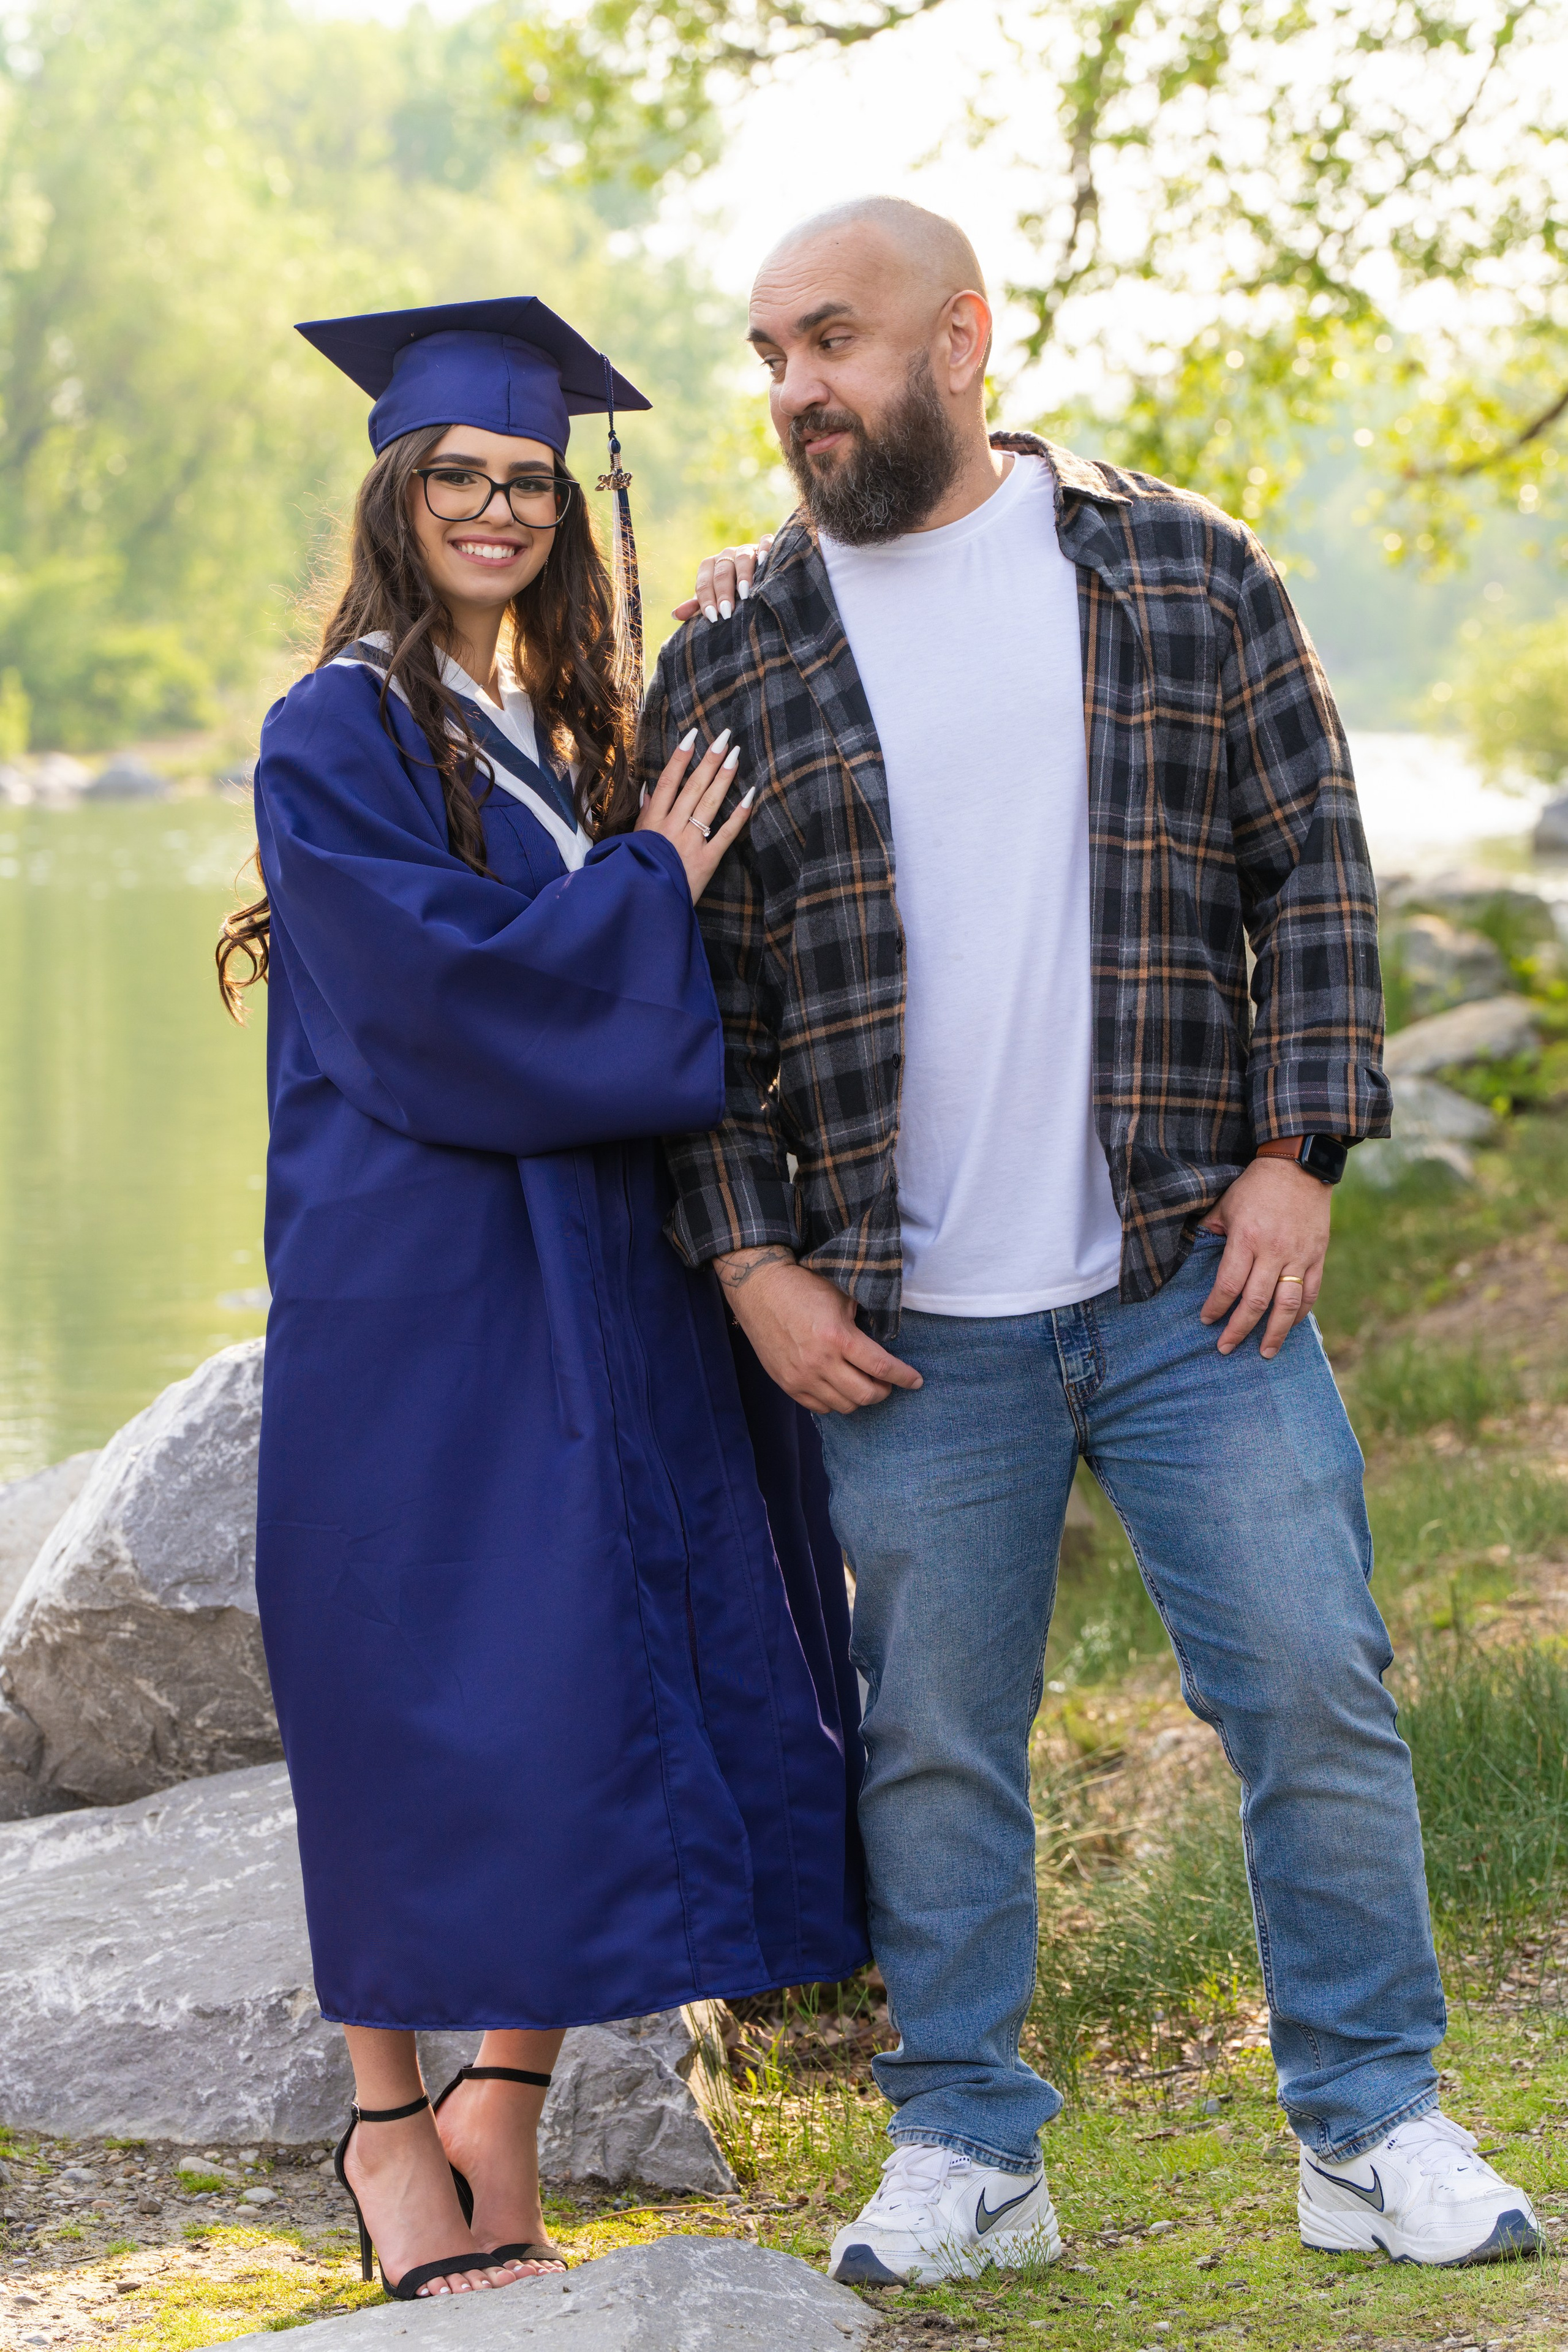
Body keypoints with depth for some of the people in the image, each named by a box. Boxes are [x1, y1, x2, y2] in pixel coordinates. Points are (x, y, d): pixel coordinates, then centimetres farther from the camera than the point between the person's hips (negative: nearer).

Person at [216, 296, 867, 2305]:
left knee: (582, 1687, 4)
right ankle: (392, 2123, 14)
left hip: (587, 1272, 7)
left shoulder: (564, 733, 16)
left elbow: (604, 972, 16)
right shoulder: (340, 736, -7)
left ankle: (502, 2124, 12)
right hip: (415, 1284, -7)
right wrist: (653, 890, -9)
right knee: (419, 1698, -1)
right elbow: (434, 977, -18)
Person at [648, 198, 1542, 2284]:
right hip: (905, 1324, 1)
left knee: (1314, 1692, 0)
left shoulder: (1183, 579, 5)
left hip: (1193, 1272, 0)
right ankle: (967, 2152, 19)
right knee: (934, 1745, 6)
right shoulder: (731, 665, 5)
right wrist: (752, 1258, -2)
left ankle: (1371, 2124, 14)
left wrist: (1295, 1148, -5)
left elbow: (1315, 868, 4)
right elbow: (691, 990, 6)